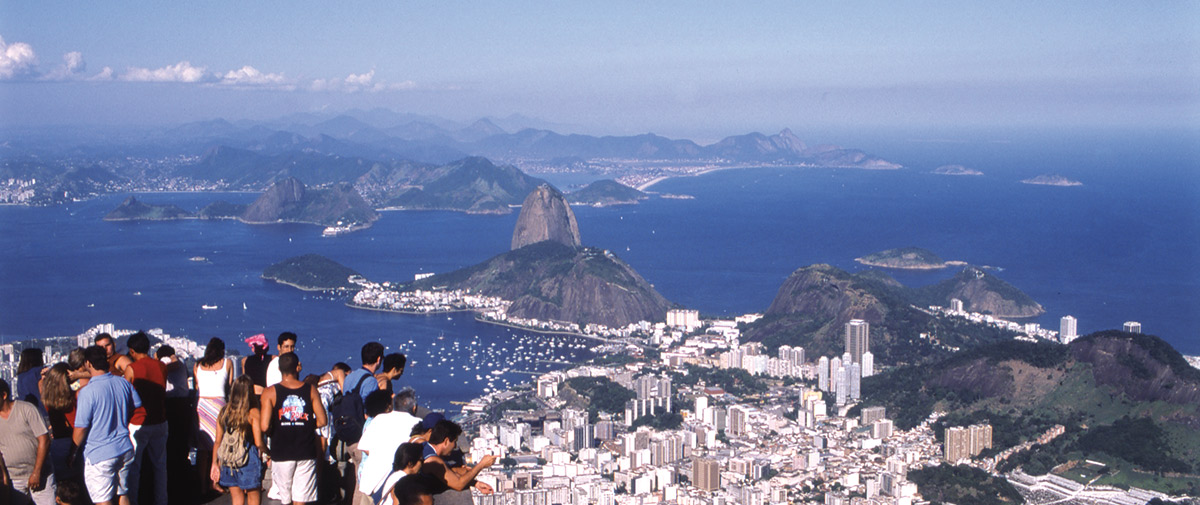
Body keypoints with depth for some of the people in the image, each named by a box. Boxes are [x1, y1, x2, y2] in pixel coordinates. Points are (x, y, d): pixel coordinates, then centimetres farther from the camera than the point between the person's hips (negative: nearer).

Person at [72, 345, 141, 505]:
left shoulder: (87, 392, -18)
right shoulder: (123, 383, 0)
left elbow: (80, 429, -16)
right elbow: (137, 406, 15)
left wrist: (74, 452, 0)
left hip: (99, 456, -6)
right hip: (125, 450, 6)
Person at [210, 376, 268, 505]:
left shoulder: (224, 411, 1)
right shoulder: (253, 412, -12)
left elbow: (218, 441, 5)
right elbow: (258, 442, -14)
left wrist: (215, 463, 14)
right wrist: (268, 454, 4)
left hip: (229, 463, 4)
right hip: (249, 461, -4)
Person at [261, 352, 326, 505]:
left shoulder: (270, 392, -6)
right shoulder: (310, 390, 0)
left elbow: (264, 425, -13)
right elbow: (322, 421, -2)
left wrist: (272, 433, 8)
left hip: (281, 452, -1)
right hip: (306, 452, 1)